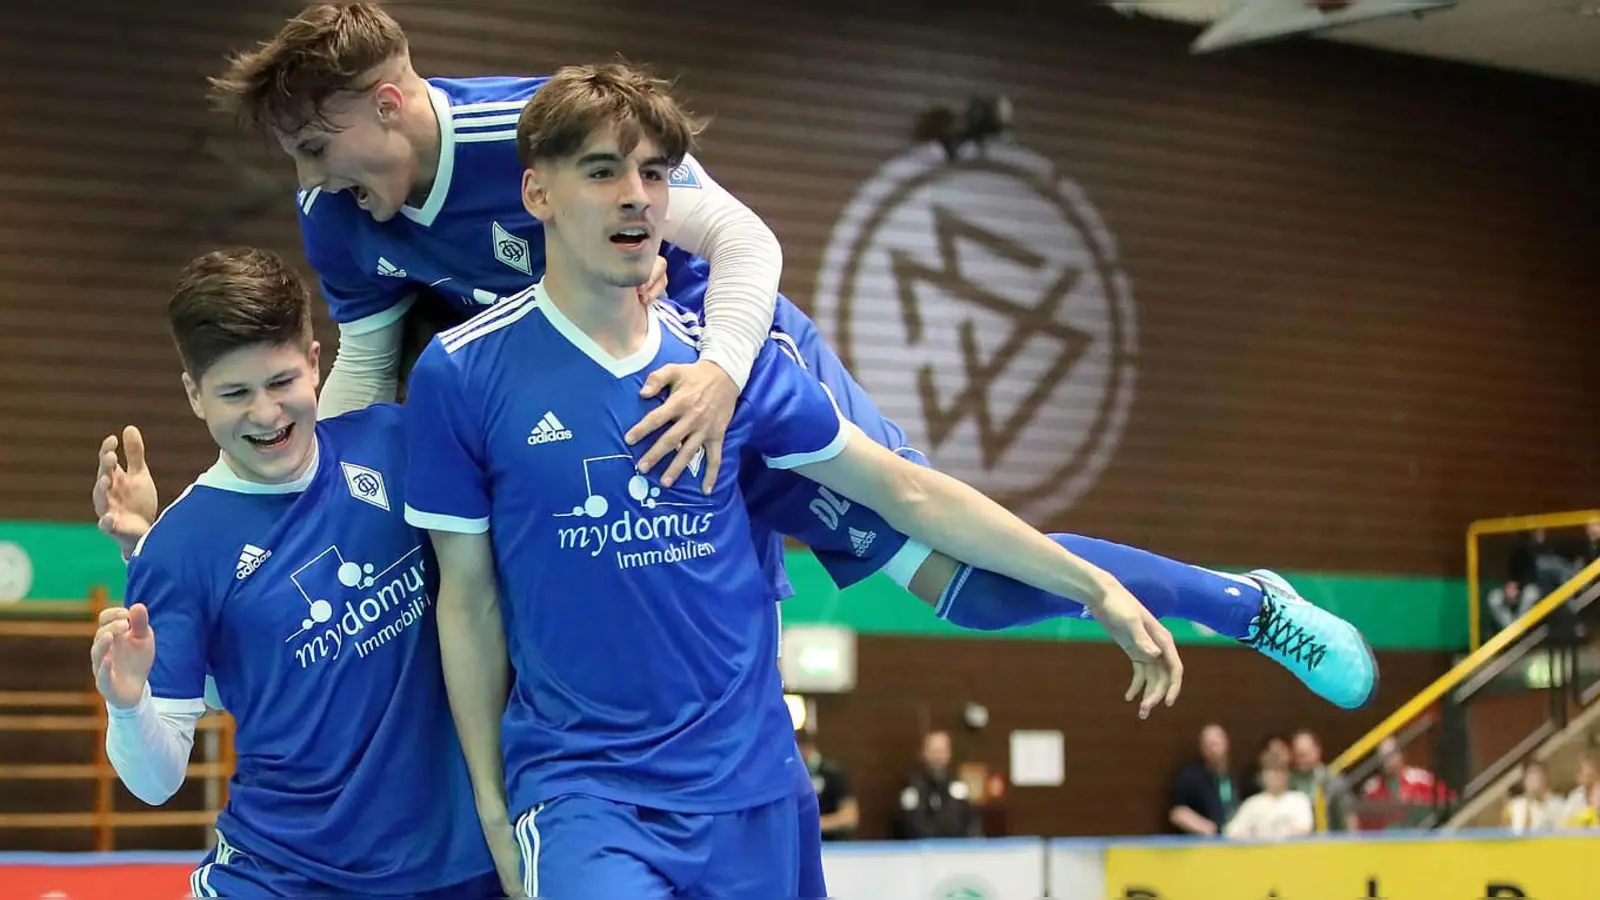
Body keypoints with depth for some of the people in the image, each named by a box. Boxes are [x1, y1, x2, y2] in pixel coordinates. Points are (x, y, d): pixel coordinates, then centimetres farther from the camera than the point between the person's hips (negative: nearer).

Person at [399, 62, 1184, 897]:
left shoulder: (734, 358, 2)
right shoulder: (461, 374, -6)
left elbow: (907, 491, 9)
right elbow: (468, 601, 1)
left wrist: (1096, 587, 8)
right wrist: (491, 805, 4)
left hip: (751, 785, 3)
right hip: (577, 786, -3)